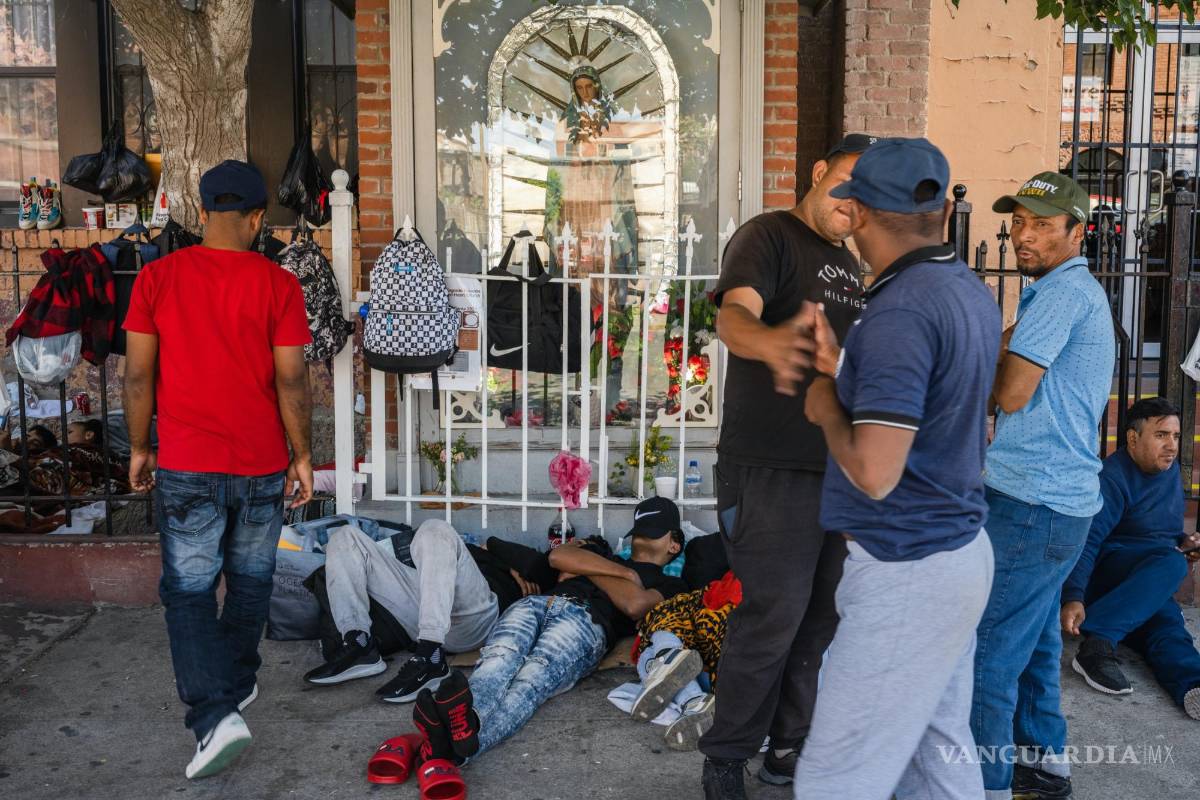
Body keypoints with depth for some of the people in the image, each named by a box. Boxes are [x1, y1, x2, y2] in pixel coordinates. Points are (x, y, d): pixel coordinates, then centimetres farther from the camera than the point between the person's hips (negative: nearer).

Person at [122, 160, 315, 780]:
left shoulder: (157, 277, -4)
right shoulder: (278, 284, -7)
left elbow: (138, 375, -2)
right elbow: (291, 381, -8)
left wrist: (139, 448, 10)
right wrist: (302, 454, 3)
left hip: (186, 464, -1)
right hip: (260, 465, 1)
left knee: (189, 591, 5)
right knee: (250, 582, 19)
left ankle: (215, 714, -7)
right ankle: (237, 685, 35)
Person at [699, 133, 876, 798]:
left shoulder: (848, 264, 19)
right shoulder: (769, 236, -6)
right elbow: (734, 315, -26)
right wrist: (768, 341, -49)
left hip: (839, 467, 8)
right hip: (771, 469, -8)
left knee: (822, 617, 11)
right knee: (772, 620, -6)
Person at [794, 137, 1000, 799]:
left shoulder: (900, 310, -23)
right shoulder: (970, 290, 7)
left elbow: (874, 472, -26)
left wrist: (826, 406, -9)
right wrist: (843, 371, 18)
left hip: (906, 573, -10)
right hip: (961, 551, 10)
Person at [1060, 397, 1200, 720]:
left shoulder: (1170, 469, 14)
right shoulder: (1112, 478, -13)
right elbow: (1086, 542, -24)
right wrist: (1073, 597, -38)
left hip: (1151, 585, 6)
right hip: (1108, 570, -6)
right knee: (1171, 562, -35)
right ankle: (1098, 641, -48)